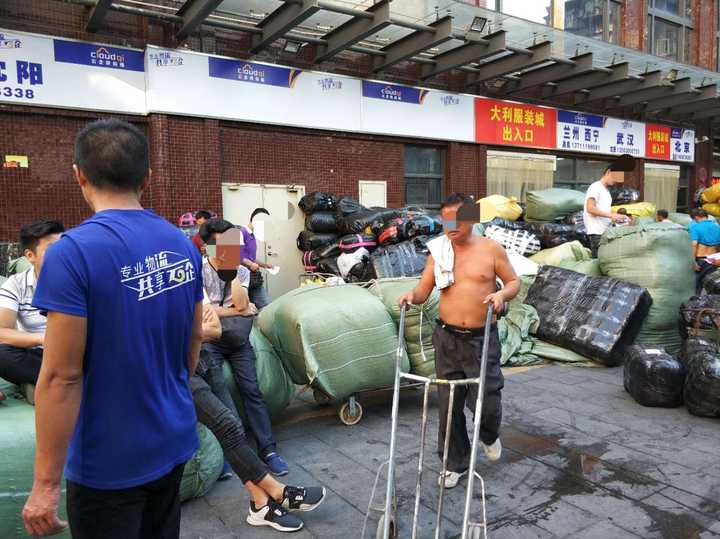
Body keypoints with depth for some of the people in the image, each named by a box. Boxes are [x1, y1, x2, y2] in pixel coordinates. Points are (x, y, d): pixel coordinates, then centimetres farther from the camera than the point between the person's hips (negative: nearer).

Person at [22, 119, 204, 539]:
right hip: (174, 442, 6)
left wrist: (46, 483, -12)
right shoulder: (183, 244, -2)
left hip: (110, 463, -5)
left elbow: (62, 375, -21)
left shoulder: (73, 252, -21)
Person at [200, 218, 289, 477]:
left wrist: (233, 271, -14)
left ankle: (268, 450, -6)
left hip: (238, 339, 3)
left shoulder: (241, 270, 4)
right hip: (209, 340, -2)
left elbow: (241, 304, -12)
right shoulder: (199, 270, -7)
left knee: (252, 391, -7)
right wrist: (239, 312, -9)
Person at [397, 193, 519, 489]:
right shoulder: (438, 251, 3)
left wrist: (502, 294, -16)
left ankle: (489, 435, 38)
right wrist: (412, 294, -20)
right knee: (449, 403, 7)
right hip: (448, 337, 2)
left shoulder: (491, 249, -2)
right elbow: (424, 290, 3)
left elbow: (514, 282, 5)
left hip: (481, 338, -2)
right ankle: (455, 463, 27)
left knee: (486, 400, 0)